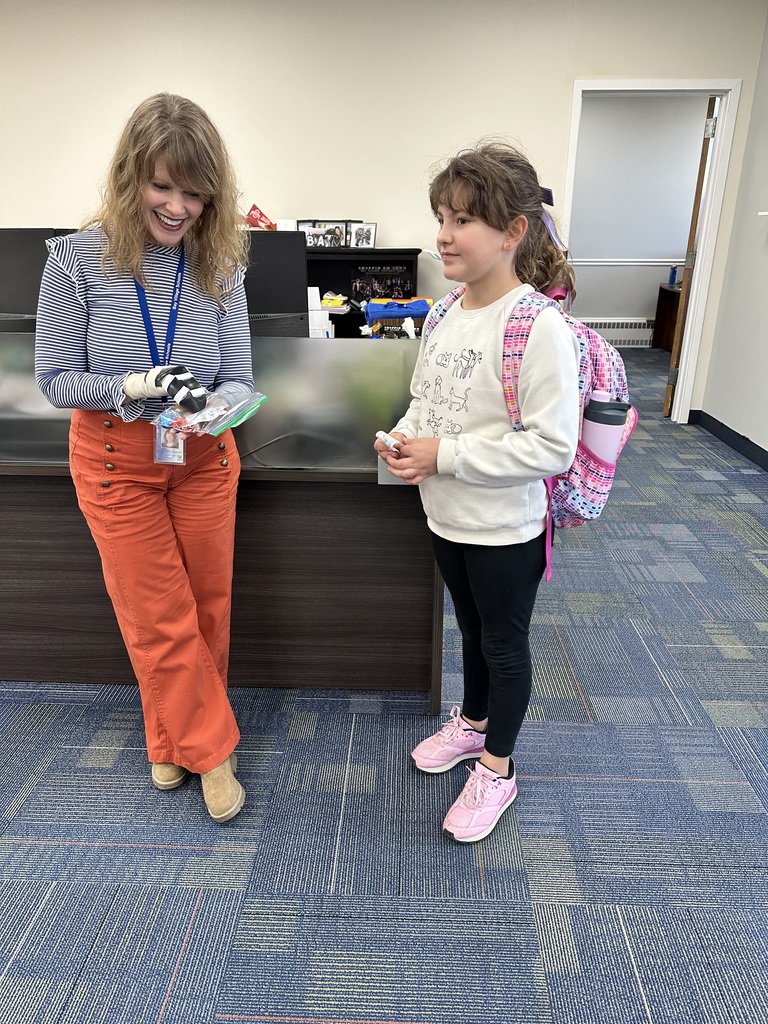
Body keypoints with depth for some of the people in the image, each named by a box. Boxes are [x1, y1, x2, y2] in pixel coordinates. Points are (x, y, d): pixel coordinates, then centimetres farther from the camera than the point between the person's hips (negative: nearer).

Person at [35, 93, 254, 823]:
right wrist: (130, 387, -25)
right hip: (116, 460, -2)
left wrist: (215, 406, -30)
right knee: (161, 620, 5)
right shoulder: (79, 259, -12)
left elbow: (239, 379, -7)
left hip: (204, 458, 3)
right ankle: (211, 751, 27)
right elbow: (53, 379, -7)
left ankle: (173, 740, 39)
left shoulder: (220, 264, -6)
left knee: (207, 610, 13)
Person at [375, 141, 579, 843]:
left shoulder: (539, 327, -23)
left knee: (505, 645, 14)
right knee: (472, 629, 26)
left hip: (506, 528, -7)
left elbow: (553, 445, -26)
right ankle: (472, 722, 51)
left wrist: (444, 454, -25)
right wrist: (403, 436, -7)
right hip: (447, 516, 7)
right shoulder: (446, 312, 1)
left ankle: (496, 768, 36)